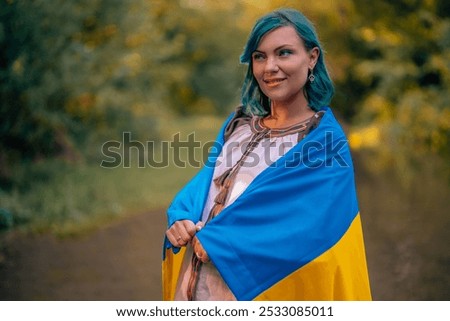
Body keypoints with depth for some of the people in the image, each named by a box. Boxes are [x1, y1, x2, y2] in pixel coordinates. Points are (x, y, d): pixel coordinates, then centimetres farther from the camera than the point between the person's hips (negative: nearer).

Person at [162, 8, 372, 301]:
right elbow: (207, 180, 4)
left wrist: (214, 240, -22)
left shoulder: (325, 142, -13)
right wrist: (180, 219, -17)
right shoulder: (238, 123, 8)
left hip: (259, 289, -5)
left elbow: (301, 232, -22)